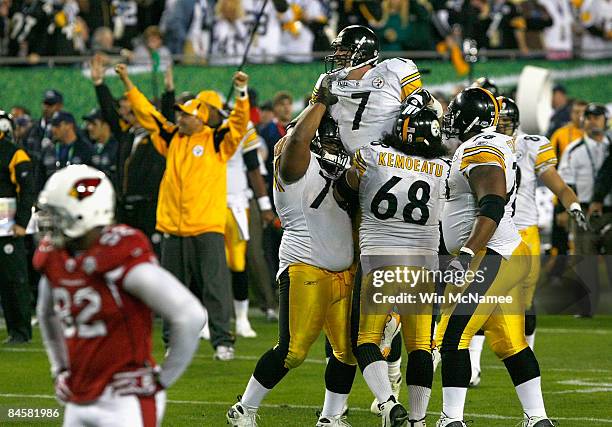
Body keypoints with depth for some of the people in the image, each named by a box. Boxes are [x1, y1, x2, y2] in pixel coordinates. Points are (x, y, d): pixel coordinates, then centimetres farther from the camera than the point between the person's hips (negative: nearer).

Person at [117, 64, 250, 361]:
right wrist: (127, 83, 13)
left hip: (207, 227, -5)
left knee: (214, 286, -8)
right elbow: (146, 114, 16)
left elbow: (239, 123, -11)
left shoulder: (217, 141, 1)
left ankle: (222, 342, -7)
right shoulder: (172, 139, 13)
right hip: (173, 228, 5)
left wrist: (241, 93, -26)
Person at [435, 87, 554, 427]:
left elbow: (492, 207, -25)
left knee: (453, 337, -9)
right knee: (511, 344, 12)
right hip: (506, 258, 10)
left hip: (487, 259, -10)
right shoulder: (497, 147, 18)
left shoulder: (478, 150, -14)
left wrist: (467, 254, -29)